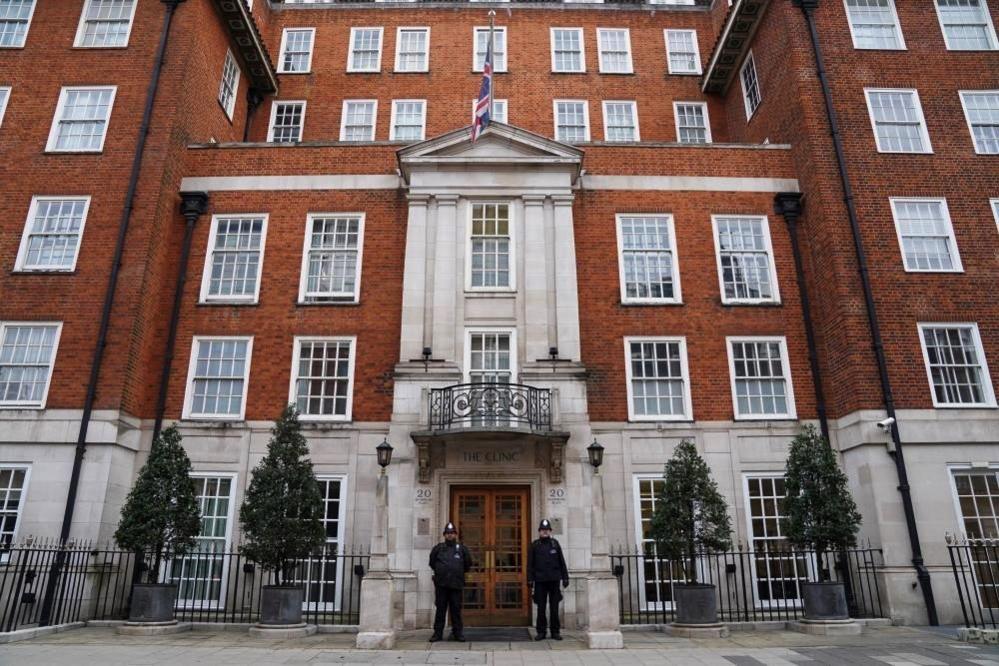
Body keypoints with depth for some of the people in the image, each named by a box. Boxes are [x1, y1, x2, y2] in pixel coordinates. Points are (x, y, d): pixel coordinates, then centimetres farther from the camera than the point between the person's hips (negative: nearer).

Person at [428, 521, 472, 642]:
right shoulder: (438, 548, 4)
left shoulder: (461, 548, 4)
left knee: (456, 609, 4)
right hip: (441, 584, 0)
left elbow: (468, 564, 16)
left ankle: (457, 633, 12)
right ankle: (438, 633, 11)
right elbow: (432, 562, 18)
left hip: (456, 584, 0)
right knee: (440, 609, 4)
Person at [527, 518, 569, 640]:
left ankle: (555, 631, 14)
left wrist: (565, 577, 3)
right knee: (541, 607, 5)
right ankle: (541, 631, 14)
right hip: (540, 580, -1)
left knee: (554, 607, 5)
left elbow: (562, 562, 7)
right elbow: (530, 564, 1)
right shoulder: (534, 545, 2)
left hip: (554, 580, 1)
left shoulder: (555, 544, 5)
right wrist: (530, 579, -5)